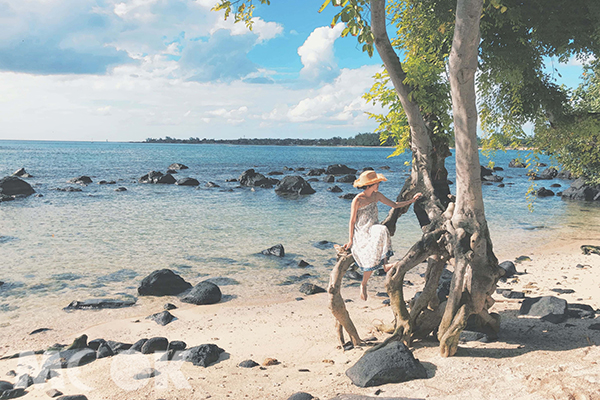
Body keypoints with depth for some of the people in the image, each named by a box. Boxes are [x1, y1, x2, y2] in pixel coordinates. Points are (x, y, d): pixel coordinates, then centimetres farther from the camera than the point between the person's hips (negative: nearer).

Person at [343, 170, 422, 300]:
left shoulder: (376, 196, 4)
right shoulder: (357, 200, -15)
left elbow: (394, 205, 12)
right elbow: (352, 221, -10)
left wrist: (411, 200, 5)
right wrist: (350, 240, -8)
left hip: (373, 228, 6)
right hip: (361, 232, -5)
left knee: (382, 231, -30)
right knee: (372, 258, -22)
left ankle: (385, 264, -27)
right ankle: (363, 285, -4)